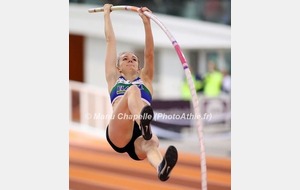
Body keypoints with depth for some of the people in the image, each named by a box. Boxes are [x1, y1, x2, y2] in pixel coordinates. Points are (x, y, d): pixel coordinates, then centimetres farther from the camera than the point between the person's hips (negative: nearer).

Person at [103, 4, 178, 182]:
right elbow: (111, 41, 31)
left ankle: (161, 168, -77)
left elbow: (149, 53, 17)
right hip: (117, 134, -2)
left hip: (139, 136, 2)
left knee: (151, 142, -38)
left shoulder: (145, 79, 31)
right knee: (133, 90, -28)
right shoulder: (114, 79, 29)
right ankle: (144, 123, -64)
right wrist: (107, 15, 38)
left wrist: (147, 22, 8)